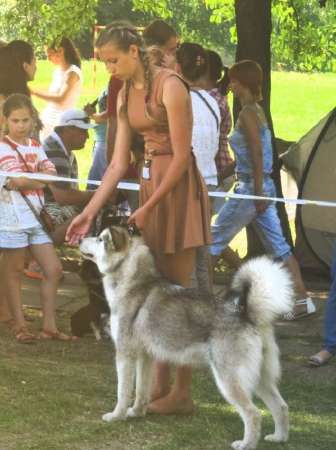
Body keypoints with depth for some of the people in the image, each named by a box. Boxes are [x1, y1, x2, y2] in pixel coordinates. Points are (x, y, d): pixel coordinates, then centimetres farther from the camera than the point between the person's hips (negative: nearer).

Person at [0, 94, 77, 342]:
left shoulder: (36, 147, 13)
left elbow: (50, 176, 1)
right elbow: (20, 180, -18)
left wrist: (25, 180, -15)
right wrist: (40, 180, -4)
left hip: (36, 217, 7)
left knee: (54, 269, 4)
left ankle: (49, 325, 9)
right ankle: (20, 326, 10)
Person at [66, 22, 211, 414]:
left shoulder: (170, 87, -15)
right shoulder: (125, 97, 10)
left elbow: (181, 156, -17)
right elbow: (118, 164, 11)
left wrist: (149, 206, -16)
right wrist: (89, 212, 4)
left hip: (179, 188, -8)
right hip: (150, 185, 8)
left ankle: (182, 393, 2)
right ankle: (160, 385, 16)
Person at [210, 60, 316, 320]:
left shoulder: (247, 114, -15)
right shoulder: (257, 111, 13)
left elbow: (257, 155, -20)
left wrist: (258, 194, -21)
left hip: (251, 187, -9)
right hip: (262, 185, 9)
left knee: (215, 240, 1)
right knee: (278, 244, 7)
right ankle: (303, 300, 5)